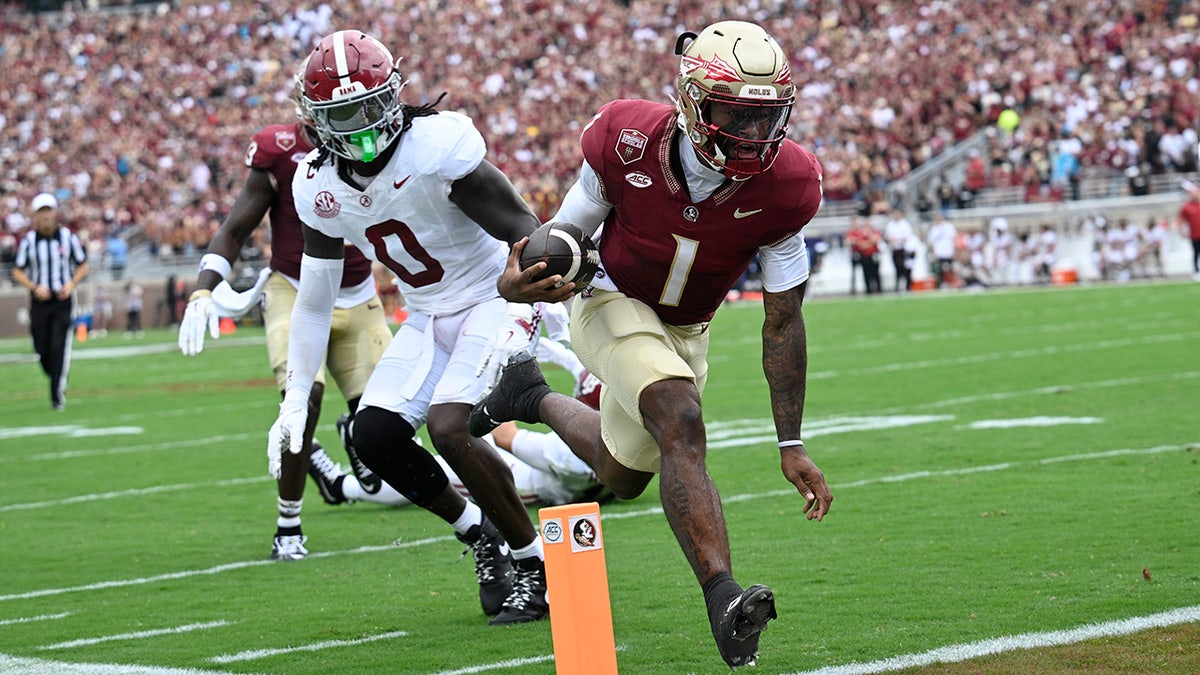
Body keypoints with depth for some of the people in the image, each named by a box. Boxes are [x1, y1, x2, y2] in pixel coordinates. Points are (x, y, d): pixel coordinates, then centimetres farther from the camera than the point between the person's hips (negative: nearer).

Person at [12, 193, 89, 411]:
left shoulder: (68, 237, -2)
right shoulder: (28, 240, -2)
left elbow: (82, 266, 8)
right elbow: (17, 272, 4)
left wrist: (71, 284, -9)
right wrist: (35, 287, -12)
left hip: (62, 299, -1)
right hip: (39, 301, 1)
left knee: (59, 347, -12)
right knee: (42, 350, 3)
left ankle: (58, 395, -6)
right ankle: (57, 380, 31)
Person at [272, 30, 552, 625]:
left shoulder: (437, 146, -25)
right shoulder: (320, 189, -5)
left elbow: (526, 235, -22)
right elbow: (314, 302, 5)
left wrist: (520, 331, -34)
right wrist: (294, 401, 4)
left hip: (495, 297, -7)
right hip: (429, 317, 7)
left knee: (448, 426, -23)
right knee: (374, 436, -7)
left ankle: (536, 567, -6)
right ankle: (478, 533, 14)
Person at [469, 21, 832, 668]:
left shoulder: (784, 187, -25)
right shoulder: (625, 142, -29)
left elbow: (782, 324, -15)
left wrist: (791, 444, -14)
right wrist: (516, 283, -40)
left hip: (685, 330, 4)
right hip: (612, 302, -4)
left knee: (624, 475, 20)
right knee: (680, 424, -30)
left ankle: (532, 397, 47)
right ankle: (723, 596, -34)